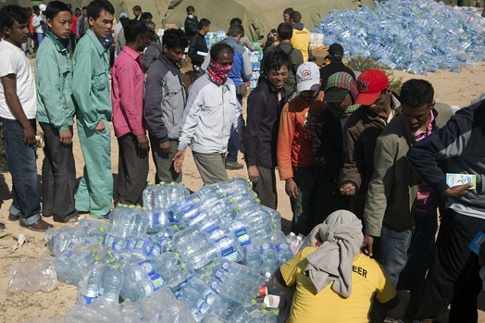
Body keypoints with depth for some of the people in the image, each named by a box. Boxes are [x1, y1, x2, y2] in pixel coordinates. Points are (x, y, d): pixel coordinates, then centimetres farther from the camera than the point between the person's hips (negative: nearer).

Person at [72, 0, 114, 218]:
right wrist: (94, 120, -18)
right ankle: (102, 210, 20)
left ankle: (82, 202, 33)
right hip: (94, 118, -9)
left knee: (93, 163, 19)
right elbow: (80, 88, -24)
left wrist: (105, 114, 11)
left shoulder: (101, 44, 9)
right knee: (100, 166, 5)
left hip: (100, 115, 9)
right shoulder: (87, 46, -18)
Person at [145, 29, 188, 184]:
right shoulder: (157, 71, -14)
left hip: (178, 135, 9)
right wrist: (162, 137, -17)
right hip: (166, 136, -9)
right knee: (166, 179, -3)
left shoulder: (175, 69, 12)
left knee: (177, 178, 15)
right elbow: (152, 109, -18)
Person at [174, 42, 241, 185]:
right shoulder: (201, 86, -12)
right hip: (205, 148, -6)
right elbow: (190, 119, -9)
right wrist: (181, 148, -10)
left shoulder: (230, 84, 7)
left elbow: (236, 114, 15)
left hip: (222, 148, 6)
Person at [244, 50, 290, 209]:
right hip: (261, 158, -8)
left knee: (271, 202, 16)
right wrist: (251, 164, -18)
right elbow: (251, 132, -17)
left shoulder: (281, 92, 9)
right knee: (266, 204, -5)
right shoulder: (259, 95, -17)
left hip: (271, 156, 8)